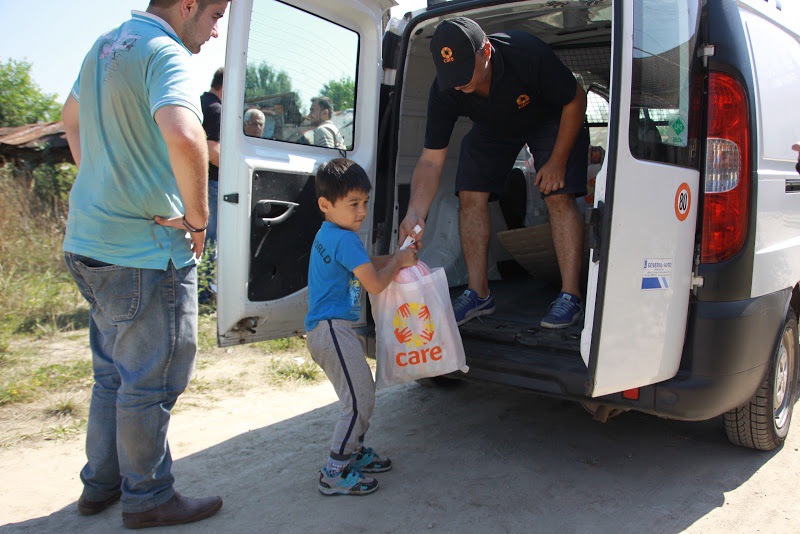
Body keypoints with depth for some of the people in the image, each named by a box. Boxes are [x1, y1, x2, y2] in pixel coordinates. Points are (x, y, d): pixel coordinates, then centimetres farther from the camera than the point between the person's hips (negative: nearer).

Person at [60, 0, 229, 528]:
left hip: (88, 240, 10)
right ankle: (147, 498, 22)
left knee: (113, 371, 21)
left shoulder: (106, 44, 15)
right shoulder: (166, 53, -16)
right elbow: (183, 136, -35)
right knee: (151, 380, 5)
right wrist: (197, 217, -21)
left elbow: (72, 118, 29)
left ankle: (101, 483, 36)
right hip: (144, 251, -9)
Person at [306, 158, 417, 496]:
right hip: (332, 329, -11)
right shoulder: (345, 240, -16)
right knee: (360, 401, -7)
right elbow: (375, 284, -15)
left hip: (326, 330, 11)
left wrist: (397, 257, 10)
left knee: (362, 394, 21)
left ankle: (354, 452, 35)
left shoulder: (327, 236, 16)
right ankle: (335, 473, 1)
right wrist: (399, 261, 0)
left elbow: (365, 265, 25)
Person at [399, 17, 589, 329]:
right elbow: (431, 160, -27)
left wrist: (557, 161, -21)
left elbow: (576, 100, -22)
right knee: (470, 197, -10)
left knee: (559, 197, -17)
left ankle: (570, 297, -12)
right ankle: (478, 295, 0)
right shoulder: (444, 93, -29)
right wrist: (414, 214, -43)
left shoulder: (525, 54, -38)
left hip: (550, 119, -3)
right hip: (492, 126, 3)